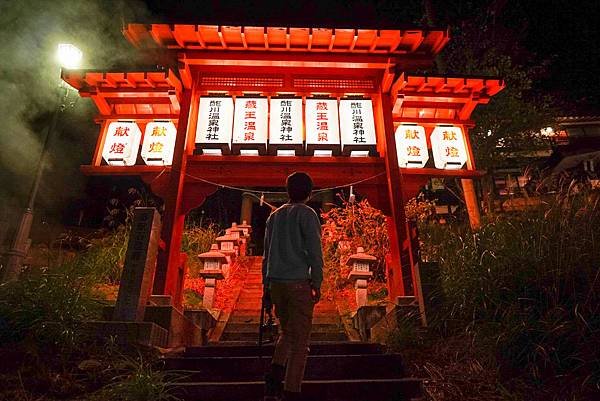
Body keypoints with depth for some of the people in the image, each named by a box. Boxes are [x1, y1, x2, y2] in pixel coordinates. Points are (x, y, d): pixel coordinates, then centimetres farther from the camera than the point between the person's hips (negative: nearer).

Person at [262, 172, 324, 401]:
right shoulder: (307, 215, -2)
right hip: (299, 283, -6)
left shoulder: (274, 216, 15)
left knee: (287, 333, 21)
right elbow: (314, 252, -9)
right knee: (300, 339, 4)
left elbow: (267, 254, 16)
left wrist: (266, 286, 19)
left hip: (275, 282, 6)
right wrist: (317, 284, -3)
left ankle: (273, 379, 6)